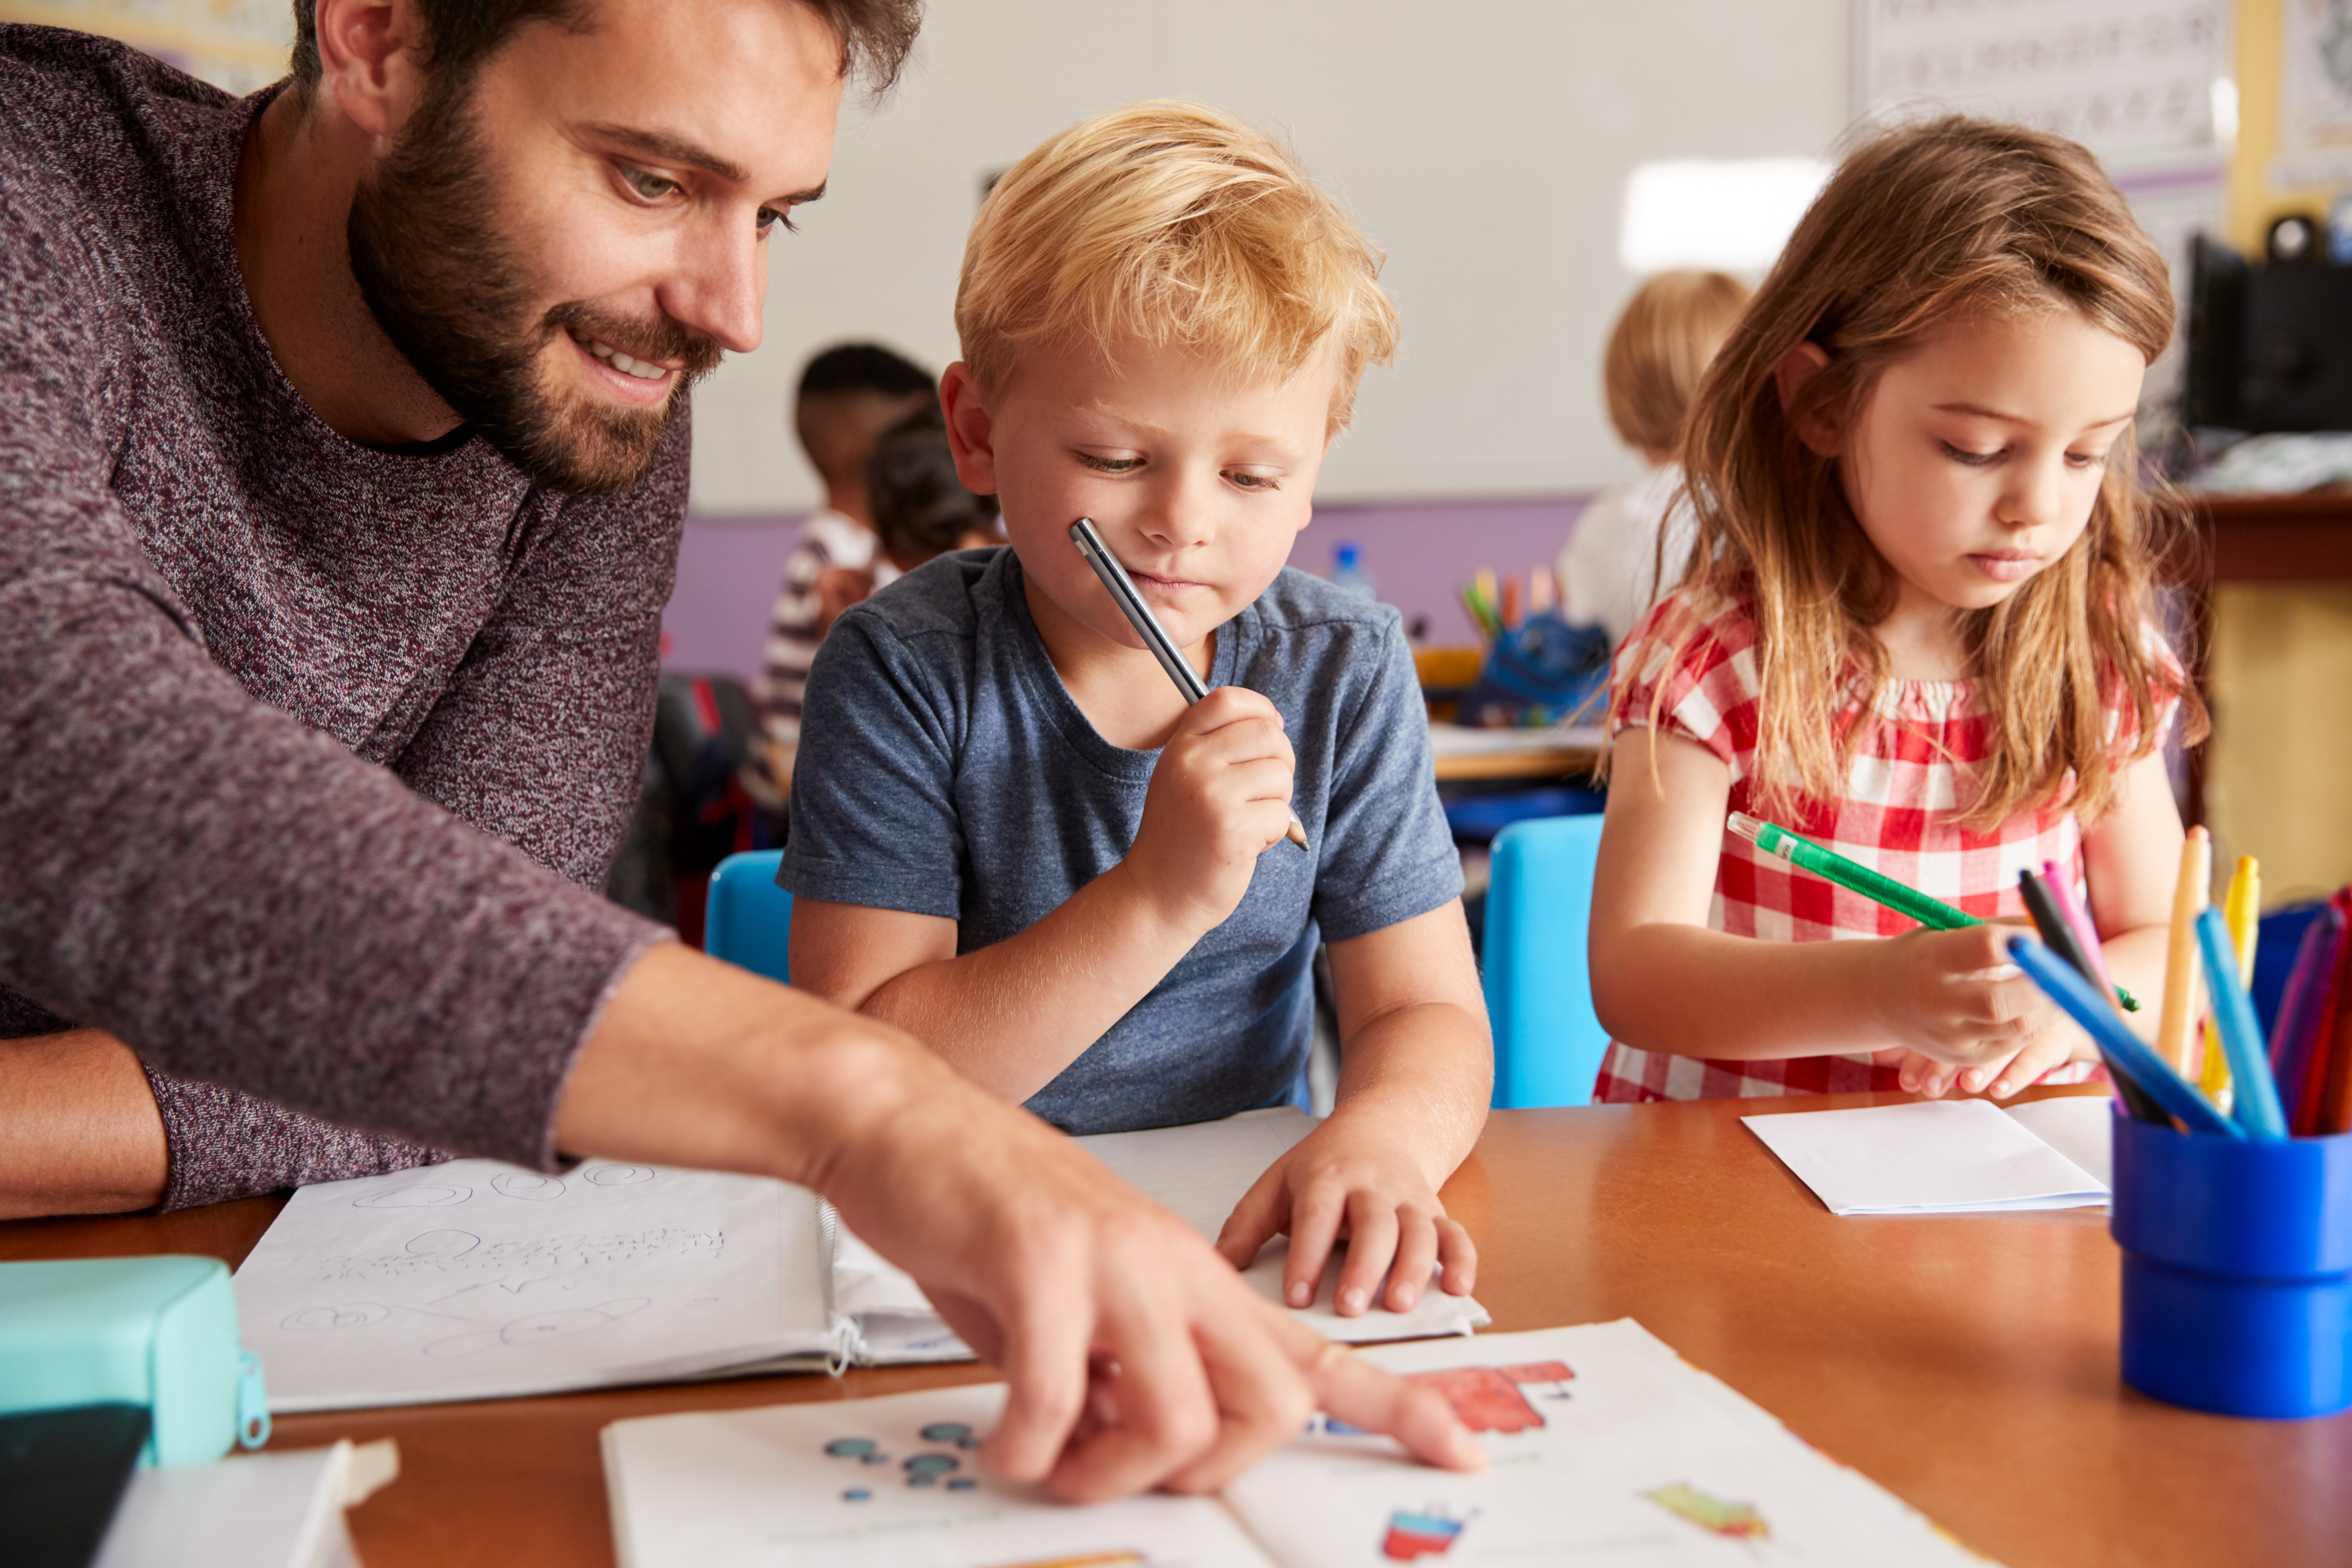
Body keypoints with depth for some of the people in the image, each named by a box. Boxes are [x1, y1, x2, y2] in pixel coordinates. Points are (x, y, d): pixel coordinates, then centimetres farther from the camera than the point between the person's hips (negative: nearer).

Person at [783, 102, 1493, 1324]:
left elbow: (1427, 1013, -4)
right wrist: (1158, 899, -25)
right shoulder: (903, 672, -10)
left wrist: (1380, 1136, -28)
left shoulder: (1345, 674, -1)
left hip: (1242, 1230, 3)